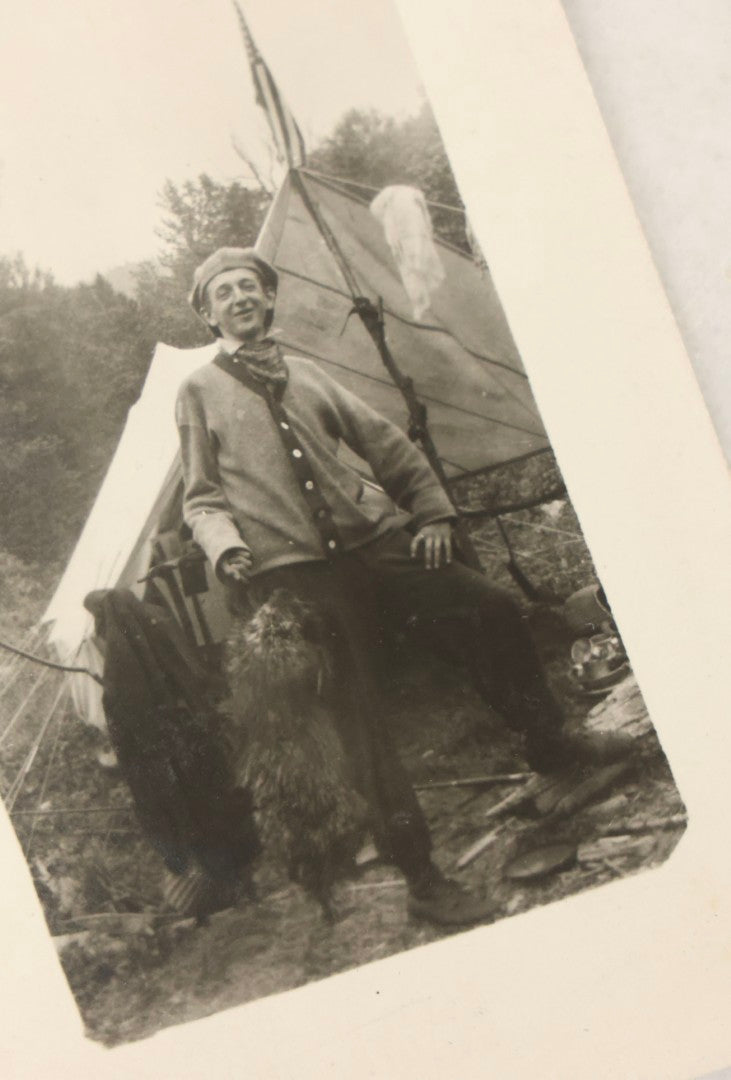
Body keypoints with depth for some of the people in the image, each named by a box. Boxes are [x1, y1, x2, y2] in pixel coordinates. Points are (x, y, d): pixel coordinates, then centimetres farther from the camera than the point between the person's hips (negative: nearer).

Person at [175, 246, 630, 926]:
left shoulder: (306, 375, 19)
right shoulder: (199, 393, 9)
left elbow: (386, 444, 20)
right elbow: (201, 498, 6)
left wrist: (433, 511, 11)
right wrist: (227, 549, -13)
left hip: (372, 538, 5)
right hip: (292, 569, -4)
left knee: (491, 608, -3)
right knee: (359, 715, -10)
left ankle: (547, 742, 21)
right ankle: (420, 876, -6)